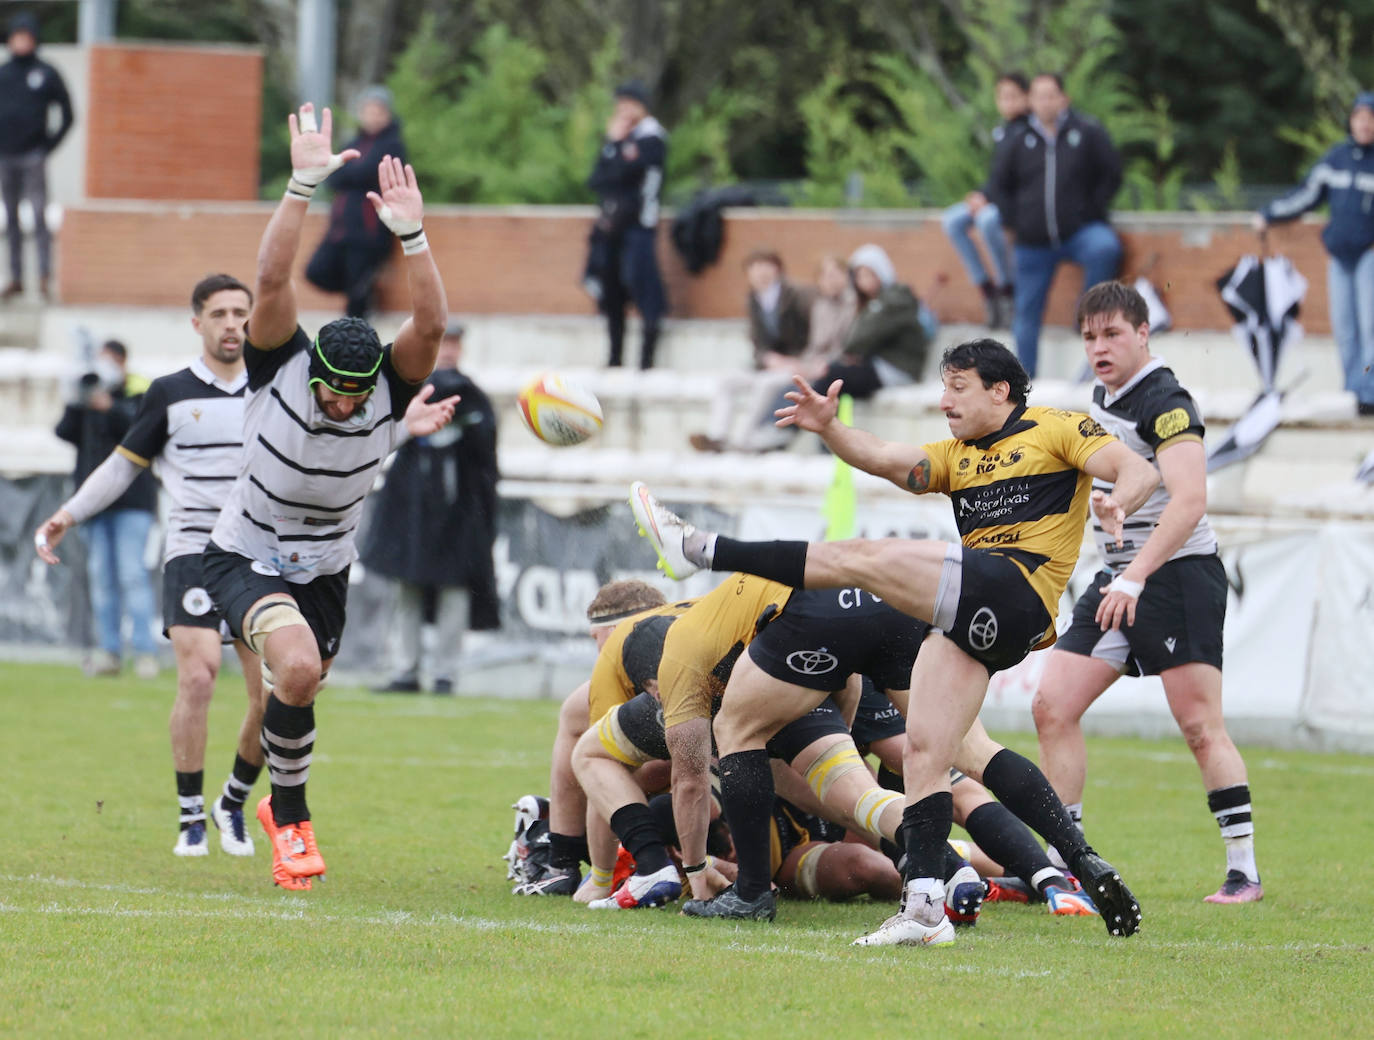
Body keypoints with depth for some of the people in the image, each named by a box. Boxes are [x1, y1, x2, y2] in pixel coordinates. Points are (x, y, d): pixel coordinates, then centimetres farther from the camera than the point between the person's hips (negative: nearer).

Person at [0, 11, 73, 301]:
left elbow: (67, 116, 4)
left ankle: (45, 276, -12)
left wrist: (50, 145, -4)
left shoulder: (47, 75, 0)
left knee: (39, 216, -11)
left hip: (34, 157, -4)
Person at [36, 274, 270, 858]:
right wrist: (67, 515, 4)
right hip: (193, 552, -3)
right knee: (197, 675, -19)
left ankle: (234, 803, 20)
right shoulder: (171, 394, 4)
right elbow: (126, 463, 11)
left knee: (273, 694, -3)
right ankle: (191, 817, -11)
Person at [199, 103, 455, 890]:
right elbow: (273, 279, -32)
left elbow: (431, 324, -31)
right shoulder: (281, 367, -19)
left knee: (297, 692, 11)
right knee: (297, 666, -27)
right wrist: (304, 186, -40)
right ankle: (292, 814, -8)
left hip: (325, 569, 4)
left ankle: (279, 805, 41)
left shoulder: (390, 396, -15)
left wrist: (411, 233, -39)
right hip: (247, 557, -4)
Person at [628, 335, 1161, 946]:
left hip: (1013, 591, -8)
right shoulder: (956, 456, 29)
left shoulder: (1057, 430, 10)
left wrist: (1116, 505, -22)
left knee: (858, 559, -13)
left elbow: (1139, 471, 1)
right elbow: (887, 460, 13)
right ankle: (924, 908, -5)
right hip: (971, 620, 8)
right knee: (925, 750, -1)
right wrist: (830, 428, -5)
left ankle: (698, 550, -8)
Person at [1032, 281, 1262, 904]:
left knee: (1201, 727, -10)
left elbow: (1189, 501, -27)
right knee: (1052, 708, 0)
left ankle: (1244, 871, -5)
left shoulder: (1164, 402, -15)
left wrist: (1136, 578, -33)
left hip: (1177, 574, -9)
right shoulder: (1103, 397, 13)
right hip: (1117, 580, 9)